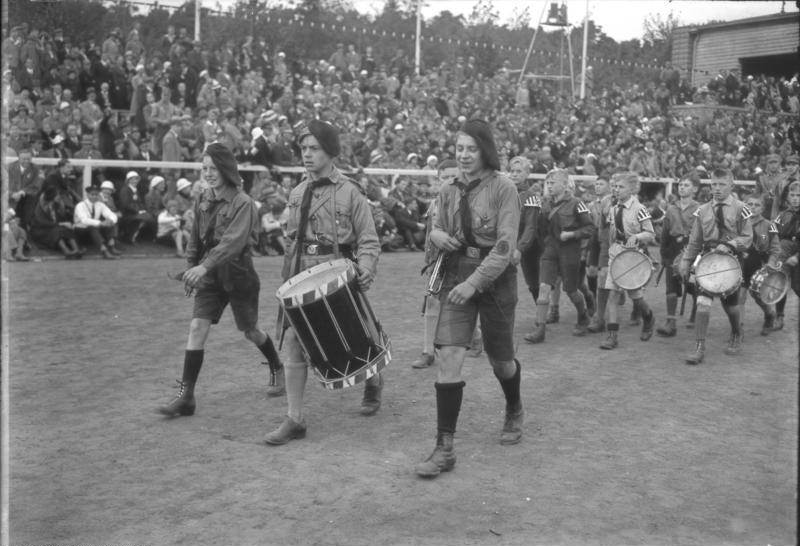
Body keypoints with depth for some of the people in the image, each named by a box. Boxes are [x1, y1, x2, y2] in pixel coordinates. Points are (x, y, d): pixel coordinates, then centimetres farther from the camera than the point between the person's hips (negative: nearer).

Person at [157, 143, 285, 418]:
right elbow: (196, 238, 16)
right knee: (197, 327, -8)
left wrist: (204, 266, -38)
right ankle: (186, 397, -6)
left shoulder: (242, 203, -15)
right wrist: (191, 267, 6)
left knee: (250, 331, 11)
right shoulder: (204, 201, 5)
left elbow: (233, 241, -28)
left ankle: (279, 371, 38)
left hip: (238, 273, -5)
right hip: (209, 275, 5)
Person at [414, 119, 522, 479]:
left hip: (494, 278, -3)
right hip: (456, 276, 3)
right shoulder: (448, 191, 6)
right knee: (448, 357, -10)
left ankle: (514, 411, 46)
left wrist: (474, 282, -25)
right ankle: (444, 449, -6)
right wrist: (436, 235, -4)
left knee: (500, 360, 12)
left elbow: (505, 246, -16)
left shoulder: (503, 188, -10)